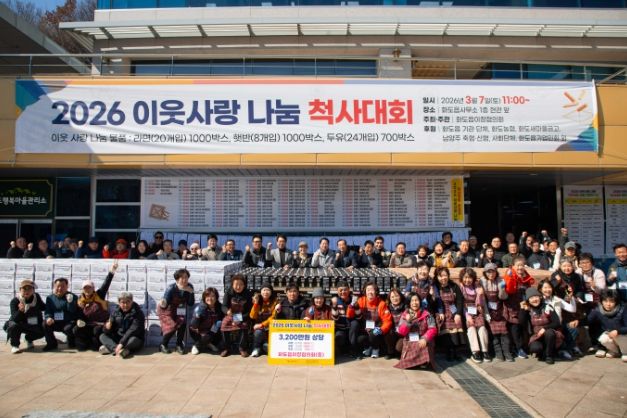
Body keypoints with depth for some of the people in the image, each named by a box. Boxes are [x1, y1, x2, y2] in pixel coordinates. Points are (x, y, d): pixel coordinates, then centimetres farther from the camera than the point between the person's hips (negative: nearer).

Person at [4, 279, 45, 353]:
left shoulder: (37, 297, -8)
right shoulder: (15, 301, -21)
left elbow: (43, 307, 14)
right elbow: (15, 319, -31)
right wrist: (20, 310, -50)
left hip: (33, 326, 4)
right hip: (19, 324, -4)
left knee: (42, 331, -18)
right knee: (13, 326, -35)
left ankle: (29, 339, 18)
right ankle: (14, 346, -8)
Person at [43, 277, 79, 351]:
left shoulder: (72, 297, -1)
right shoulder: (50, 298, 9)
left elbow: (73, 311, -14)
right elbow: (47, 312, 5)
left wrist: (70, 301, -32)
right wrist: (48, 318, -18)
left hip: (69, 322, -4)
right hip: (55, 323, 4)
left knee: (68, 328, -33)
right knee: (45, 324, -23)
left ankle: (71, 342, 3)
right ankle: (52, 343, 1)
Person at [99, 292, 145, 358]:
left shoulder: (137, 312, -14)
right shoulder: (115, 311, 1)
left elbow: (133, 330, -23)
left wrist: (121, 343, -32)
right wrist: (107, 328, -22)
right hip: (118, 338, 5)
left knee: (133, 340, -36)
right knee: (102, 336, -13)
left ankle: (110, 348, -26)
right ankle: (121, 350, -33)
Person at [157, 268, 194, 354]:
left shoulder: (189, 287, -17)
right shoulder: (171, 288, -29)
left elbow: (190, 304, -15)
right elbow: (165, 306, -27)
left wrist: (191, 293, -30)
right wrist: (162, 304, -51)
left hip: (179, 311, 4)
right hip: (166, 310, -4)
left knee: (182, 323, -21)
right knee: (172, 327, -19)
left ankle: (179, 345, -2)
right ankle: (163, 345, 6)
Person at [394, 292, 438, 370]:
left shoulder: (426, 314, -2)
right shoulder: (405, 315, 3)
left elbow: (433, 329, -8)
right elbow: (401, 332, -2)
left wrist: (425, 339, -24)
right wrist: (407, 322, -19)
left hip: (422, 341, -1)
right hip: (409, 343, 2)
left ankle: (424, 361, 6)